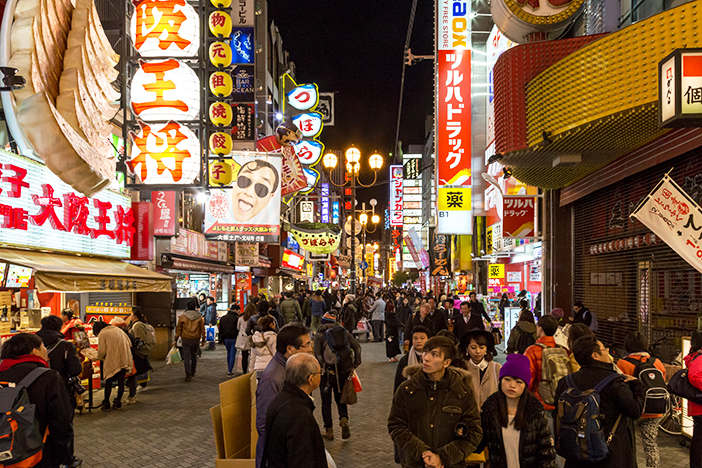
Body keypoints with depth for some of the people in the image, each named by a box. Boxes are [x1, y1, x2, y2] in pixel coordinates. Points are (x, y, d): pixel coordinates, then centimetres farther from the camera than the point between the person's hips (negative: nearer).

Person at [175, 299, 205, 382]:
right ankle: (193, 373, 30)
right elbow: (202, 329, 3)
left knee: (186, 357, 0)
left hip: (186, 339, -2)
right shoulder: (199, 317, 0)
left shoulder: (182, 316, -5)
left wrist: (176, 339, 4)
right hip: (196, 339, 2)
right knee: (194, 356, 19)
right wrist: (203, 339, 10)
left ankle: (188, 375, -7)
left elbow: (178, 328, -2)